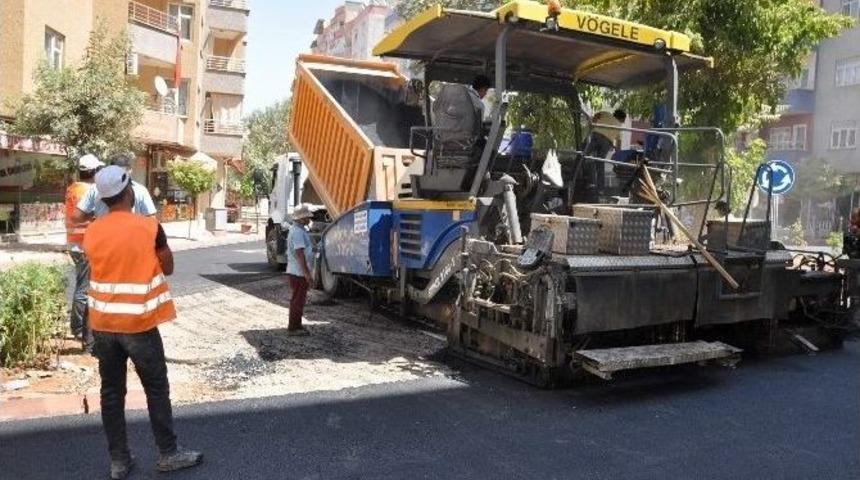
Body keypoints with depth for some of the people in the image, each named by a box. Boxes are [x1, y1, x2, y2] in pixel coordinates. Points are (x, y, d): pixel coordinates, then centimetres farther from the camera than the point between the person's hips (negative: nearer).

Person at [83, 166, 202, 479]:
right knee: (157, 389, 8)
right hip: (138, 324, -4)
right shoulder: (149, 227, -11)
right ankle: (168, 454, 17)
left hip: (102, 324, 4)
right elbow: (168, 268, 1)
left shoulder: (92, 232, 0)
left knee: (111, 391, 11)